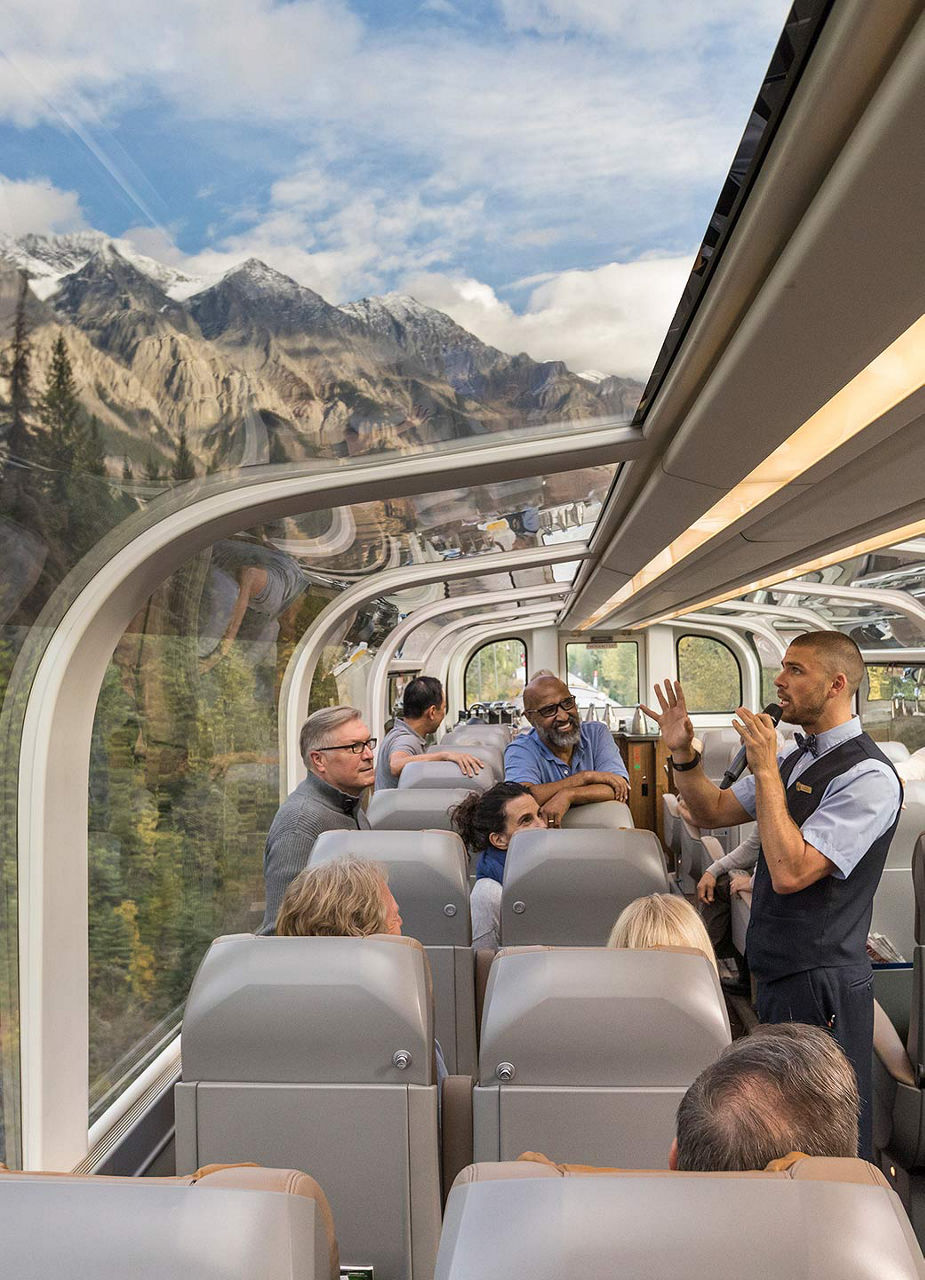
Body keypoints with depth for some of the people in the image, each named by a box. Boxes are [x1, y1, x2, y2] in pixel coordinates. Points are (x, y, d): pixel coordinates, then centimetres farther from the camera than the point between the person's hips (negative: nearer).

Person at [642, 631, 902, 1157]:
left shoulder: (868, 776, -19)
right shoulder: (794, 757, 8)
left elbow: (790, 871, -27)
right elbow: (715, 811, 14)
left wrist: (765, 770, -24)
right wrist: (683, 753, -1)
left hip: (823, 984, -8)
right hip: (779, 972, 9)